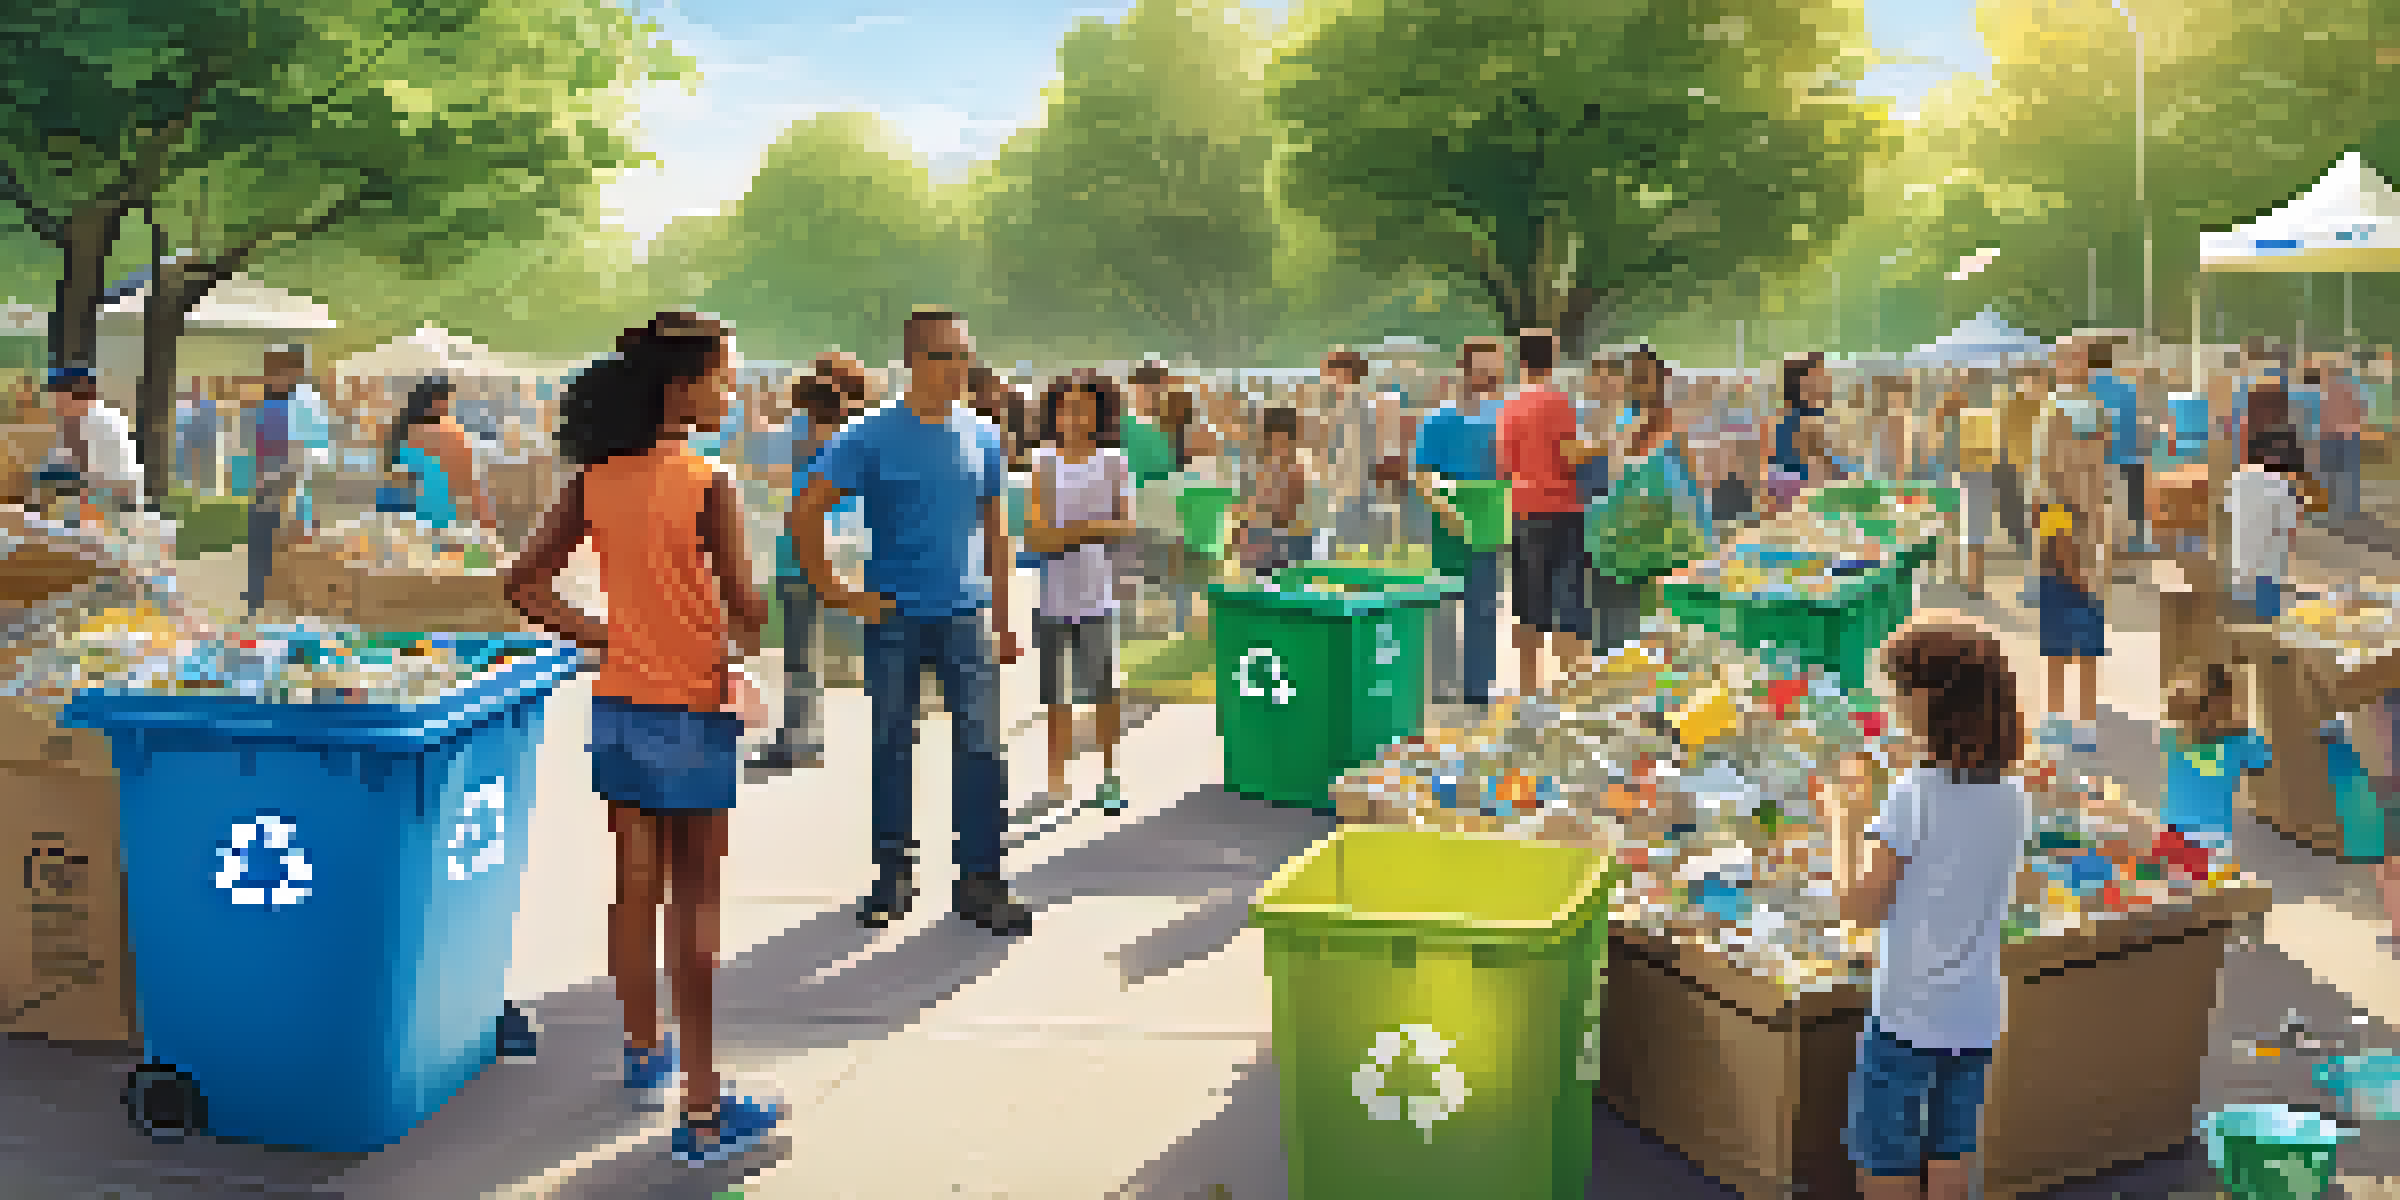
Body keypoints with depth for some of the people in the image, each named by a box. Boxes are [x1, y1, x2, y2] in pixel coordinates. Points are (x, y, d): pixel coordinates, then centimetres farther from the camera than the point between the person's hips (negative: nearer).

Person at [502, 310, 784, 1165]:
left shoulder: (596, 480, 1)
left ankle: (643, 1053, 37)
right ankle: (703, 1109, 7)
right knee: (695, 902, 1)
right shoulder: (707, 485, -16)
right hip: (694, 709, -5)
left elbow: (526, 586, 3)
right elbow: (743, 607, -19)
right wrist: (742, 645, 2)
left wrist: (597, 637, 9)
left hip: (619, 702, 6)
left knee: (634, 886, 18)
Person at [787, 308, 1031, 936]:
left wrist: (1003, 620, 11)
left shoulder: (982, 437, 7)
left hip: (964, 616, 2)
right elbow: (804, 516, -5)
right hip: (894, 619, -2)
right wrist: (838, 594, -7)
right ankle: (894, 875, 22)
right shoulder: (871, 437, -5)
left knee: (982, 748, -2)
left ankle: (980, 882, 8)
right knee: (892, 748, 9)